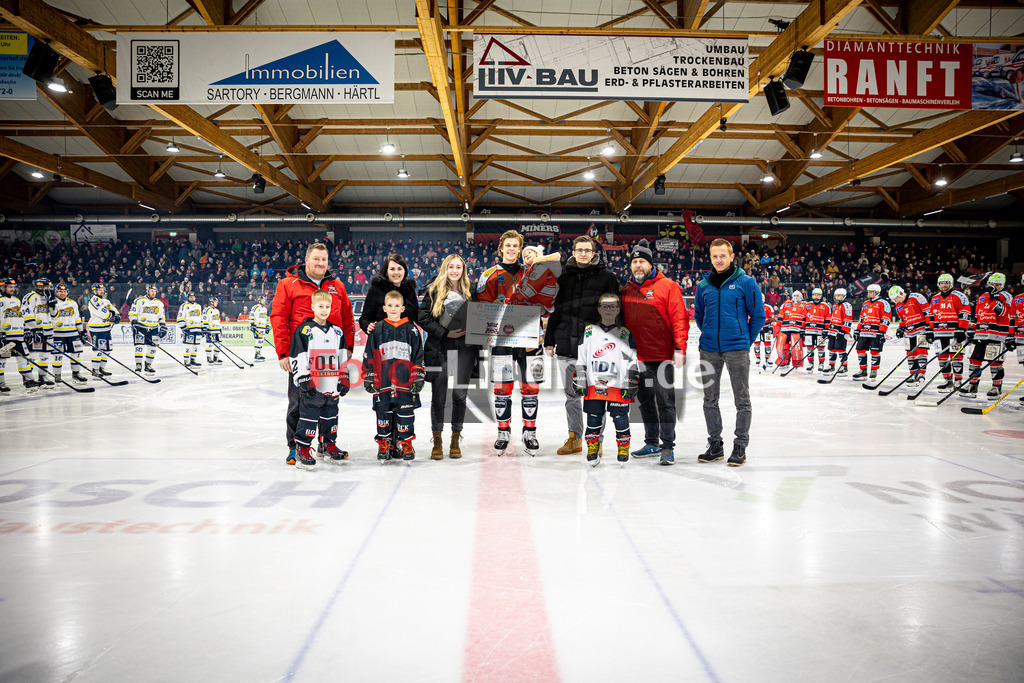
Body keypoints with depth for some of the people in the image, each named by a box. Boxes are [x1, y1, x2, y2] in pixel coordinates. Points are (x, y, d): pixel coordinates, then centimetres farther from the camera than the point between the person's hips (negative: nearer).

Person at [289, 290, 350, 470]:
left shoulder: (337, 332, 12)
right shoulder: (304, 330, -5)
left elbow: (343, 358, 17)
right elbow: (297, 357, -8)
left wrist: (344, 379, 12)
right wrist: (303, 380, -13)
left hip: (332, 386, 5)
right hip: (312, 387, -5)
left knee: (330, 416, 13)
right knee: (309, 418, -2)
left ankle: (330, 446, 26)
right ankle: (302, 450, 6)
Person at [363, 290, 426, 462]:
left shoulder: (412, 330, 6)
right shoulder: (377, 330, 7)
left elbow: (418, 356, 8)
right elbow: (369, 356, 9)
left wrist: (419, 377, 3)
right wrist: (369, 377, 6)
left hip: (405, 382, 0)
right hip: (383, 382, 1)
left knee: (405, 411, 2)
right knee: (384, 411, 5)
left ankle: (405, 444, 14)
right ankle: (384, 443, 16)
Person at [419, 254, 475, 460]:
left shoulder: (470, 290, 10)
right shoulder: (434, 291, 2)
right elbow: (423, 318, -3)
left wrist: (469, 330, -6)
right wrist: (445, 333, -11)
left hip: (464, 349, 2)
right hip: (439, 350, -1)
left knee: (460, 395, 1)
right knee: (438, 396, 3)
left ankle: (455, 441, 14)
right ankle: (436, 443, 13)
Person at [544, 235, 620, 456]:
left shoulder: (607, 277, 3)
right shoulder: (564, 277, 13)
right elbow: (554, 310, 17)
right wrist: (549, 341, 13)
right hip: (566, 346, 4)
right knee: (571, 395, 11)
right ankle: (574, 438, 22)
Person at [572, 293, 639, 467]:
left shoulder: (625, 334, 6)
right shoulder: (589, 332, 9)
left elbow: (632, 363, 4)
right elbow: (580, 360, 8)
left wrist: (630, 386, -1)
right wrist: (579, 383, 3)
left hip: (618, 386, -1)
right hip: (593, 386, 1)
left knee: (620, 418, 1)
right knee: (593, 418, 4)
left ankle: (623, 446, 18)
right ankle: (592, 449, 17)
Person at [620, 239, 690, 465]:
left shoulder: (667, 287, -5)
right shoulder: (626, 290, 10)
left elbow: (680, 318, -9)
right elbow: (620, 320, 18)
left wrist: (680, 348, -15)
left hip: (662, 355, -5)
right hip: (637, 356, 6)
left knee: (665, 401, -2)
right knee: (645, 401, 13)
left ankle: (668, 447, 4)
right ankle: (652, 443, 25)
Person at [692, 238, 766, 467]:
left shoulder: (745, 282, -4)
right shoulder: (703, 285, 7)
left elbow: (758, 314, 1)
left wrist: (747, 339, 4)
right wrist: (709, 334, 14)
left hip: (737, 349, -4)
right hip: (708, 349, 4)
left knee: (742, 400, 2)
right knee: (710, 399, 10)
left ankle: (740, 446, 12)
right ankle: (715, 445, 22)